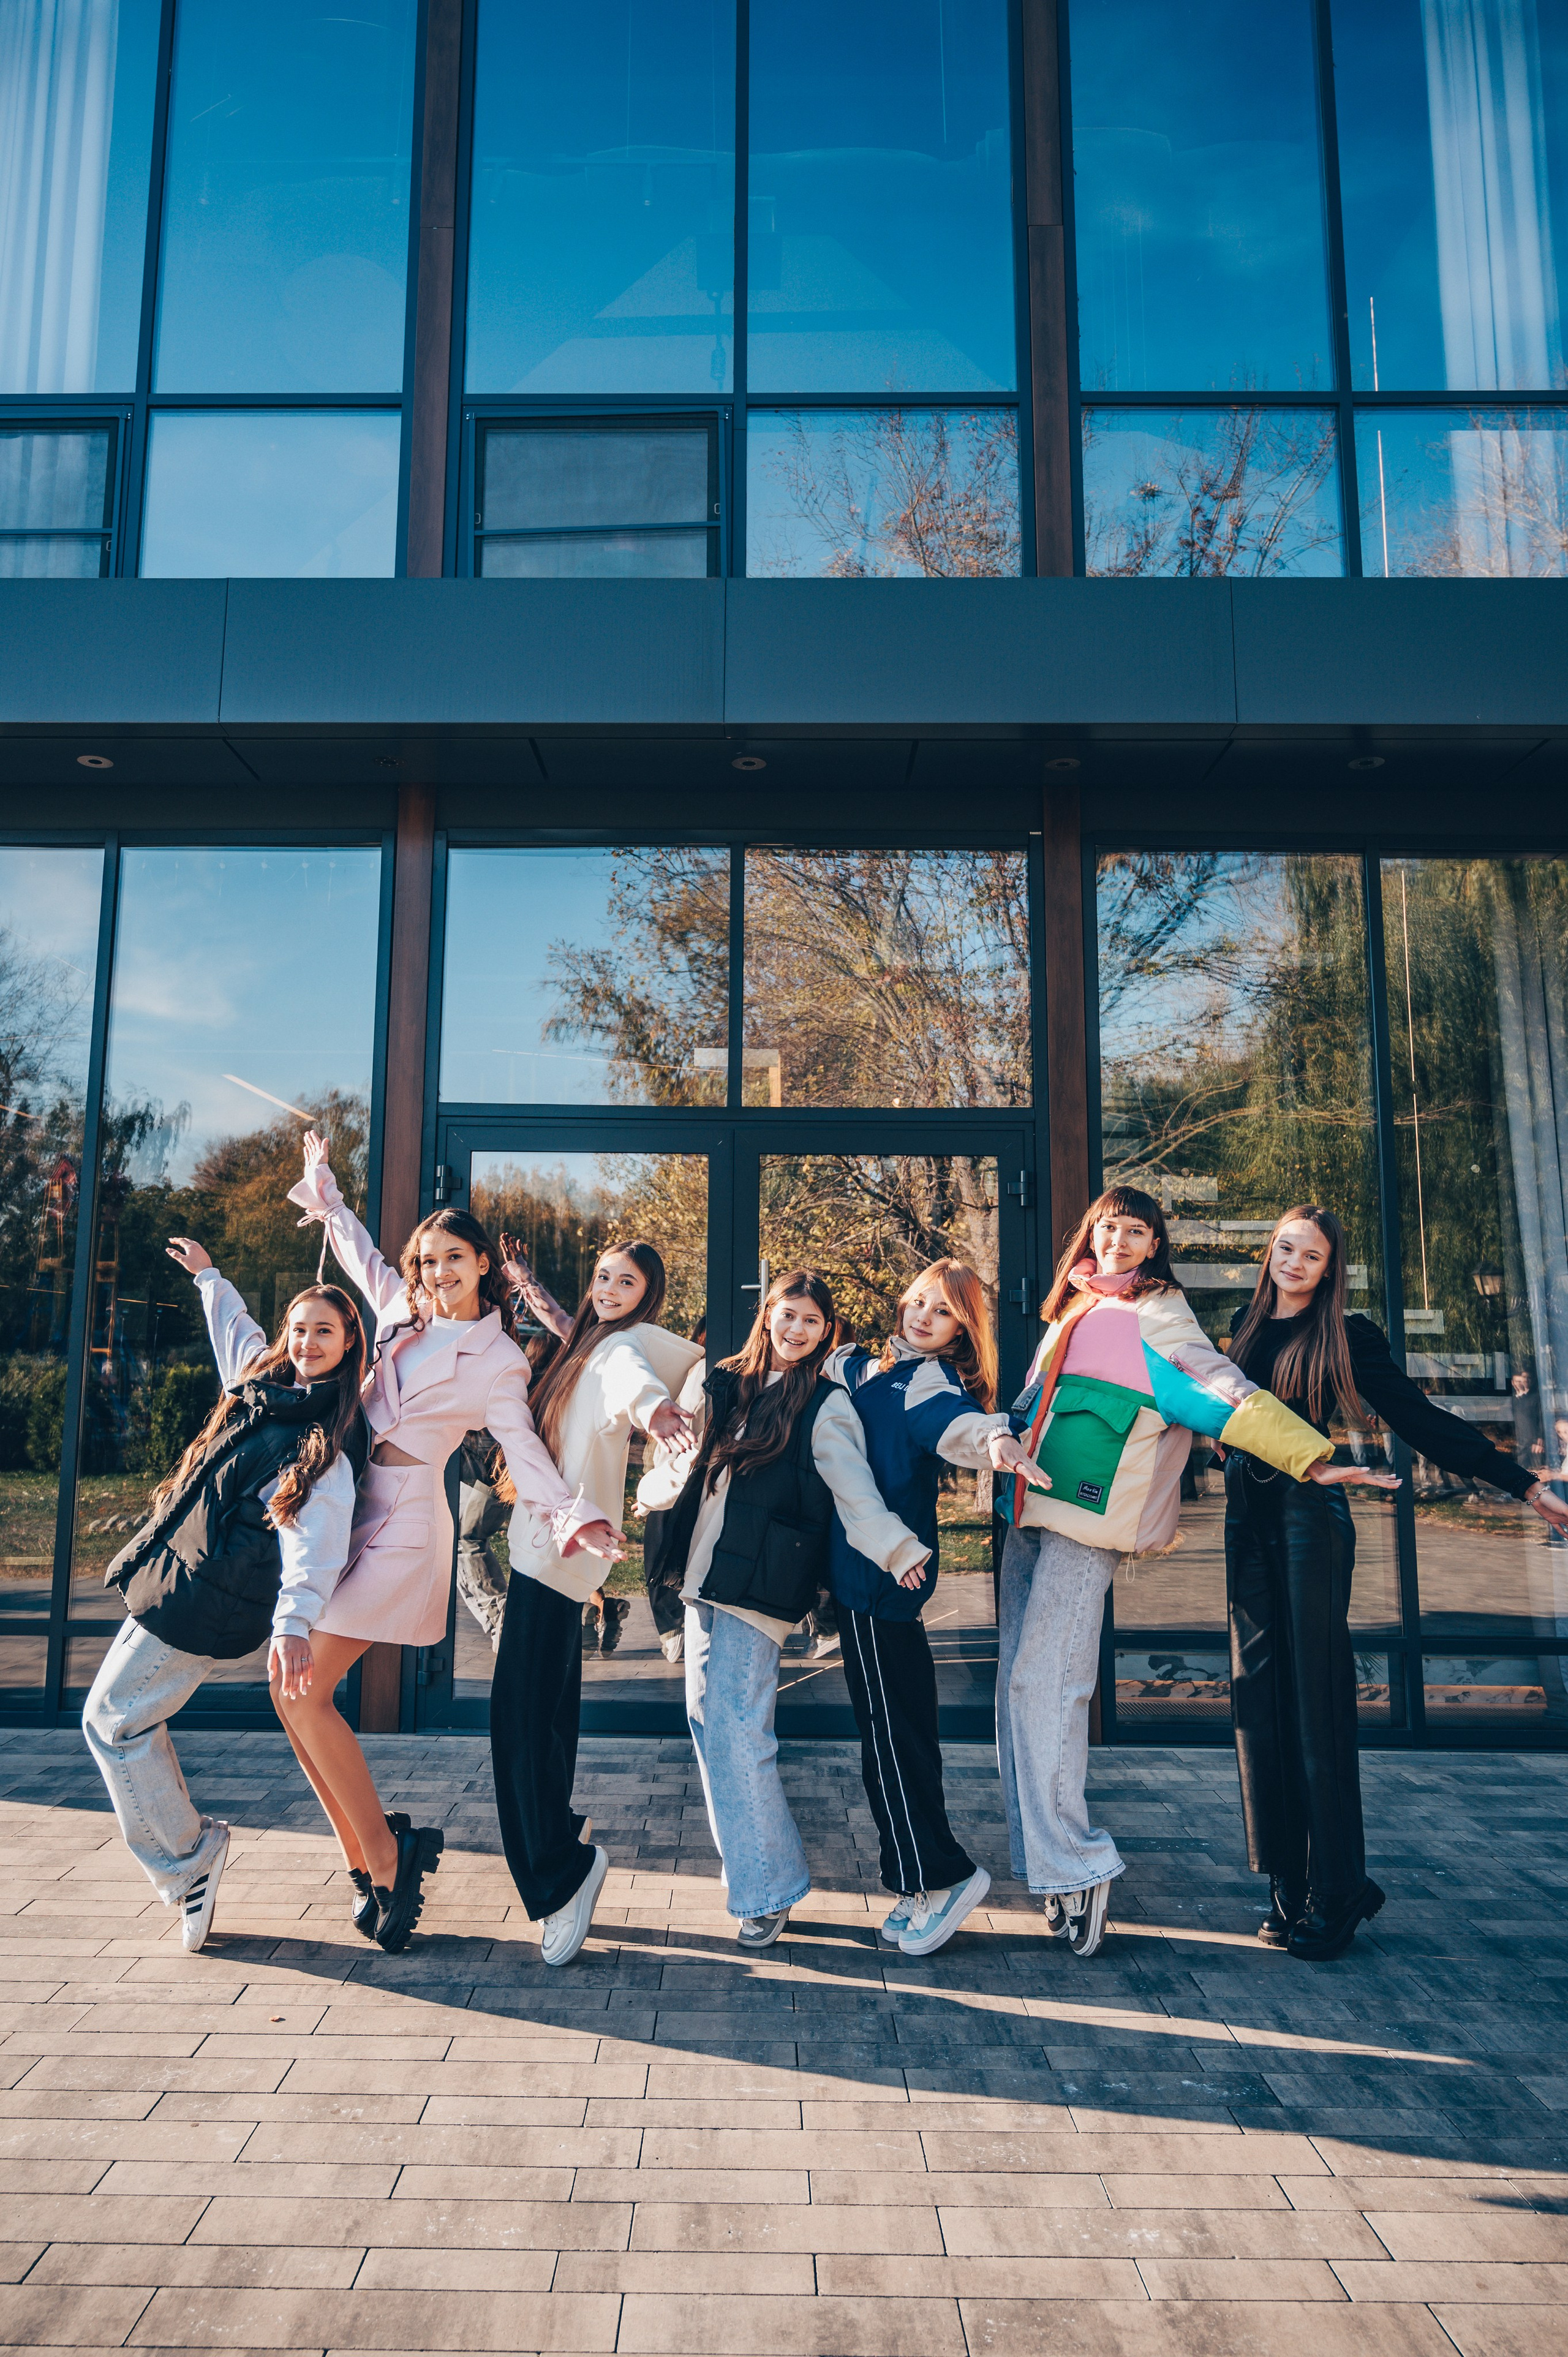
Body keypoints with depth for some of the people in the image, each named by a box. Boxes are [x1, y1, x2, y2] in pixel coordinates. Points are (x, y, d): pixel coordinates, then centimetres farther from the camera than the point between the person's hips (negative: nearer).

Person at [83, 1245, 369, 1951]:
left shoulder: (328, 1441, -18)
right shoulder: (265, 1380, 7)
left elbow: (315, 1535, -29)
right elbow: (238, 1329, 29)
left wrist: (294, 1621, -43)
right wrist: (207, 1275, 40)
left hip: (206, 1602, -9)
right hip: (180, 1579, 9)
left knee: (114, 1720, -3)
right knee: (117, 1715, 14)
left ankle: (187, 1863, 9)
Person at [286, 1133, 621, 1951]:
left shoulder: (498, 1361, -3)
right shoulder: (402, 1310, 11)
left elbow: (523, 1449, -4)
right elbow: (359, 1250, 28)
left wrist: (574, 1513, -20)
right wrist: (323, 1182, 39)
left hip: (403, 1524, -7)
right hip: (344, 1510, 7)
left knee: (304, 1691, -14)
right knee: (292, 1689, 1)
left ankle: (386, 1859, -1)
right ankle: (370, 1860, 11)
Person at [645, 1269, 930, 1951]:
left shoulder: (826, 1405, -5)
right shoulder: (728, 1384, 12)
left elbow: (854, 1489, -15)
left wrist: (899, 1550, -27)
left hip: (757, 1587, -6)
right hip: (703, 1579, 6)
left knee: (736, 1734, -7)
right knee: (708, 1721, 11)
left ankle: (767, 1890, 9)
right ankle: (750, 1865, 27)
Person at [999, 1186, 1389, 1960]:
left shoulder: (1156, 1316, -1)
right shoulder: (1072, 1313, 19)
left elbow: (1226, 1393, -8)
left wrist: (1311, 1460, -16)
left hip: (1086, 1520, -7)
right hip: (1030, 1515, 7)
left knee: (1044, 1685, -14)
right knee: (1018, 1686, 7)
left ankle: (1072, 1867, -3)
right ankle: (1044, 1863, 18)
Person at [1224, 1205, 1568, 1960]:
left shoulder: (1345, 1336, 0)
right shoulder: (1244, 1326, 13)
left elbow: (1422, 1420, -1)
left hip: (1309, 1517, -4)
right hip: (1249, 1521, 5)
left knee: (1316, 1699, -4)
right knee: (1259, 1695, 3)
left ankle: (1336, 1896, 3)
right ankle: (1289, 1888, 11)